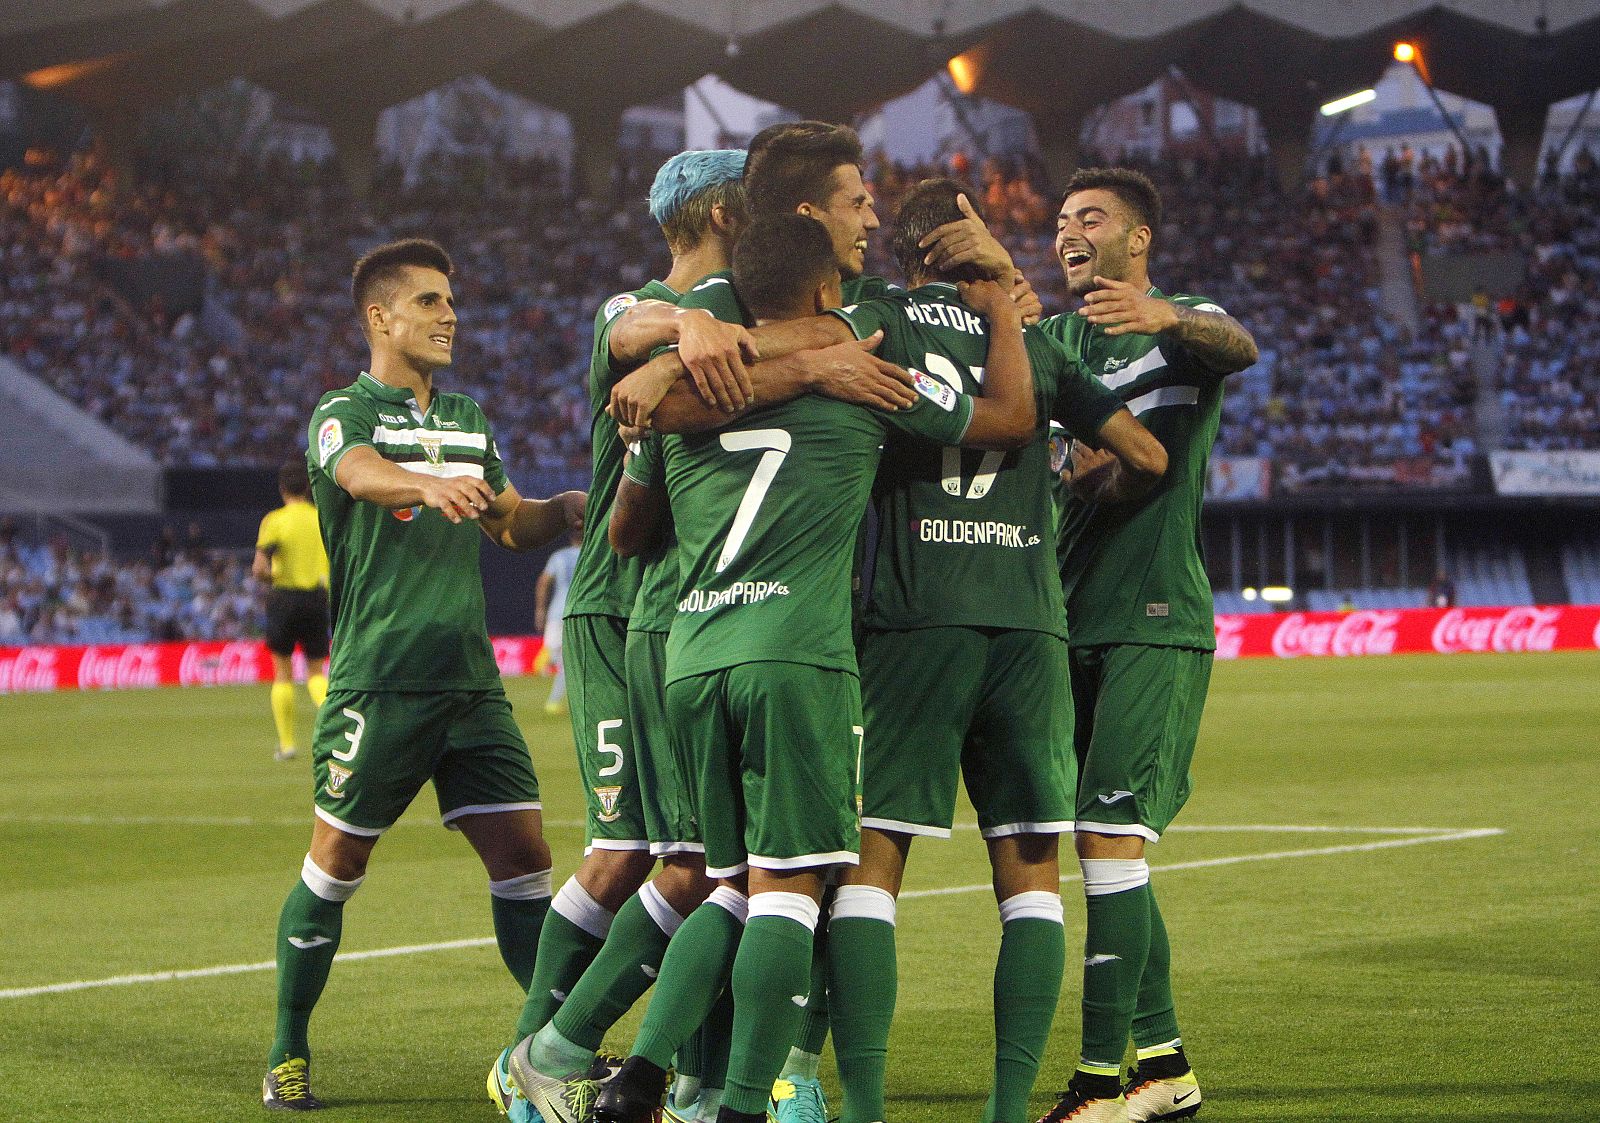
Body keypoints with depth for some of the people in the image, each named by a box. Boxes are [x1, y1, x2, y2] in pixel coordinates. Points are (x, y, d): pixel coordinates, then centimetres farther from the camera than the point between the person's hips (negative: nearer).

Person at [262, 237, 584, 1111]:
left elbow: (510, 523, 28)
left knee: (522, 855, -2)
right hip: (377, 681, -5)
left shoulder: (467, 418, 17)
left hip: (470, 681, 5)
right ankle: (287, 1054, 15)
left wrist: (566, 509, 6)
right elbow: (362, 474, -28)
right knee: (335, 866, 2)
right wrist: (429, 484, -50)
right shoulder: (344, 413, -5)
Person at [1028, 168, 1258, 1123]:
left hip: (1155, 621, -7)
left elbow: (1237, 347, -22)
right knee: (1109, 841, 8)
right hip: (1072, 621, 7)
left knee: (1111, 831, -14)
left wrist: (1162, 315, -44)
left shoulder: (1184, 324, 0)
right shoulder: (1056, 338, 19)